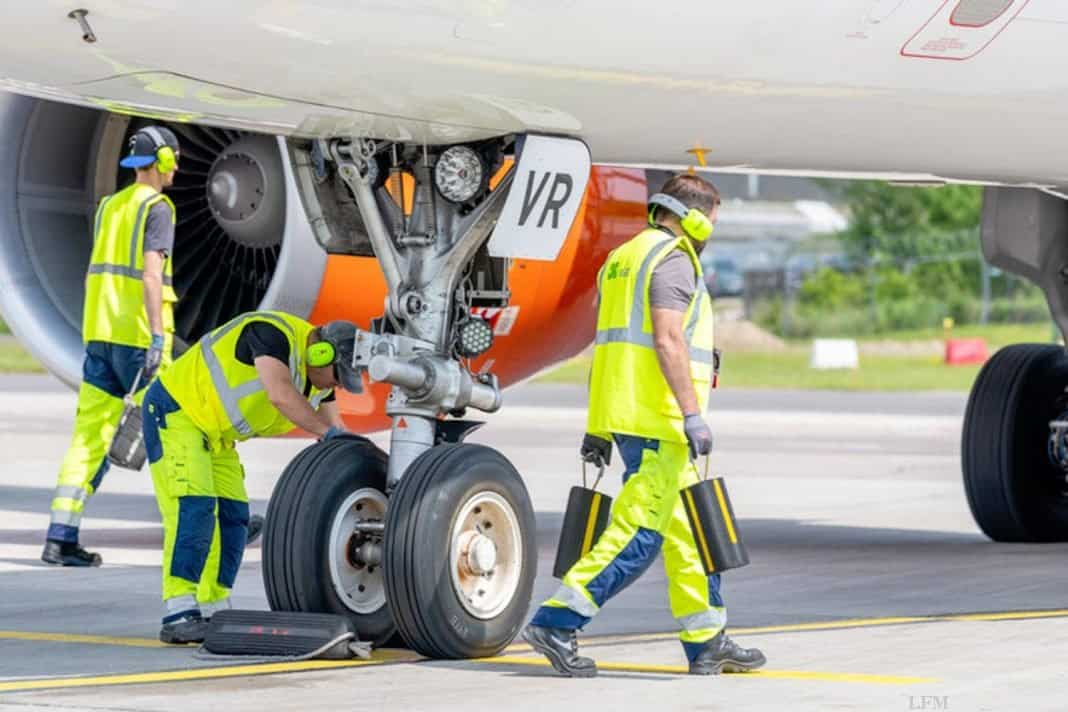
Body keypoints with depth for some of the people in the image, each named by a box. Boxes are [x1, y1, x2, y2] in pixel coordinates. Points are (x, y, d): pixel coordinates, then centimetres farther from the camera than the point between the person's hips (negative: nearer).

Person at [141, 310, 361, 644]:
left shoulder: (318, 378, 3)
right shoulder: (273, 333, -25)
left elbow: (334, 425, 4)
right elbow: (280, 394, -39)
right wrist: (328, 432, -39)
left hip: (216, 434, 10)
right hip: (174, 409, -10)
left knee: (233, 517, 4)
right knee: (193, 507, -20)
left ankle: (213, 612, 10)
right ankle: (178, 616, -23)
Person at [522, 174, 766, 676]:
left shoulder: (623, 258, 20)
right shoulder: (673, 259, -9)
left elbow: (606, 344, 21)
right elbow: (668, 341, -19)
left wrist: (598, 426, 22)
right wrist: (692, 414, -22)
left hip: (620, 412, 10)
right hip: (657, 417, -10)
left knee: (686, 529, 13)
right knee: (640, 532, -10)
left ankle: (707, 643, 15)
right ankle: (556, 623, -12)